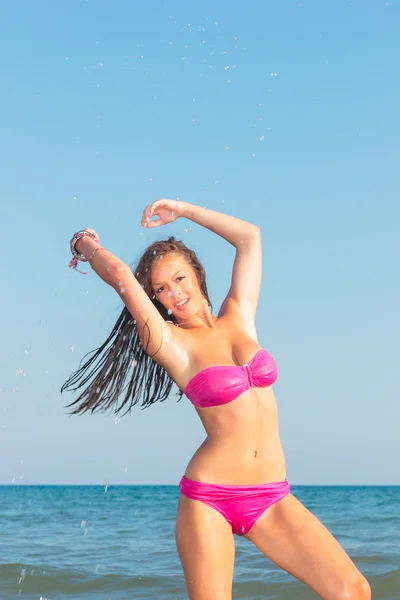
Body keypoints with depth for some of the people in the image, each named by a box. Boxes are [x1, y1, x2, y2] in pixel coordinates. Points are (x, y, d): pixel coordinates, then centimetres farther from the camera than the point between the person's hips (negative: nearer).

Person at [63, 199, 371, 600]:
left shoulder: (239, 317, 10)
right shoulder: (171, 343, -3)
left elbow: (250, 236, 15)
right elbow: (120, 275, -15)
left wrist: (184, 210, 18)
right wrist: (87, 243, 3)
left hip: (272, 499, 4)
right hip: (209, 498, -4)